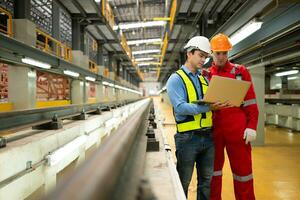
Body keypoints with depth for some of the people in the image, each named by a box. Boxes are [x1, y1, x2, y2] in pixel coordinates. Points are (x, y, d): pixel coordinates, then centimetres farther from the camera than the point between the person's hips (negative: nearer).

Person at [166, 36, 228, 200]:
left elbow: (210, 102, 16)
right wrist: (207, 107, -28)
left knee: (206, 181, 17)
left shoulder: (204, 79, 14)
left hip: (208, 136, 6)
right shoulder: (176, 79, -7)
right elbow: (180, 107, -20)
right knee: (183, 183, 7)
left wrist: (219, 105, -6)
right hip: (188, 137, -6)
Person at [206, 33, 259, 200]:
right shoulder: (206, 75, 9)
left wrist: (252, 126, -6)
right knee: (213, 168, 12)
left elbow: (250, 101, 0)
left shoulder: (240, 71, 3)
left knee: (242, 168, 7)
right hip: (213, 129, 2)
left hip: (237, 128, -2)